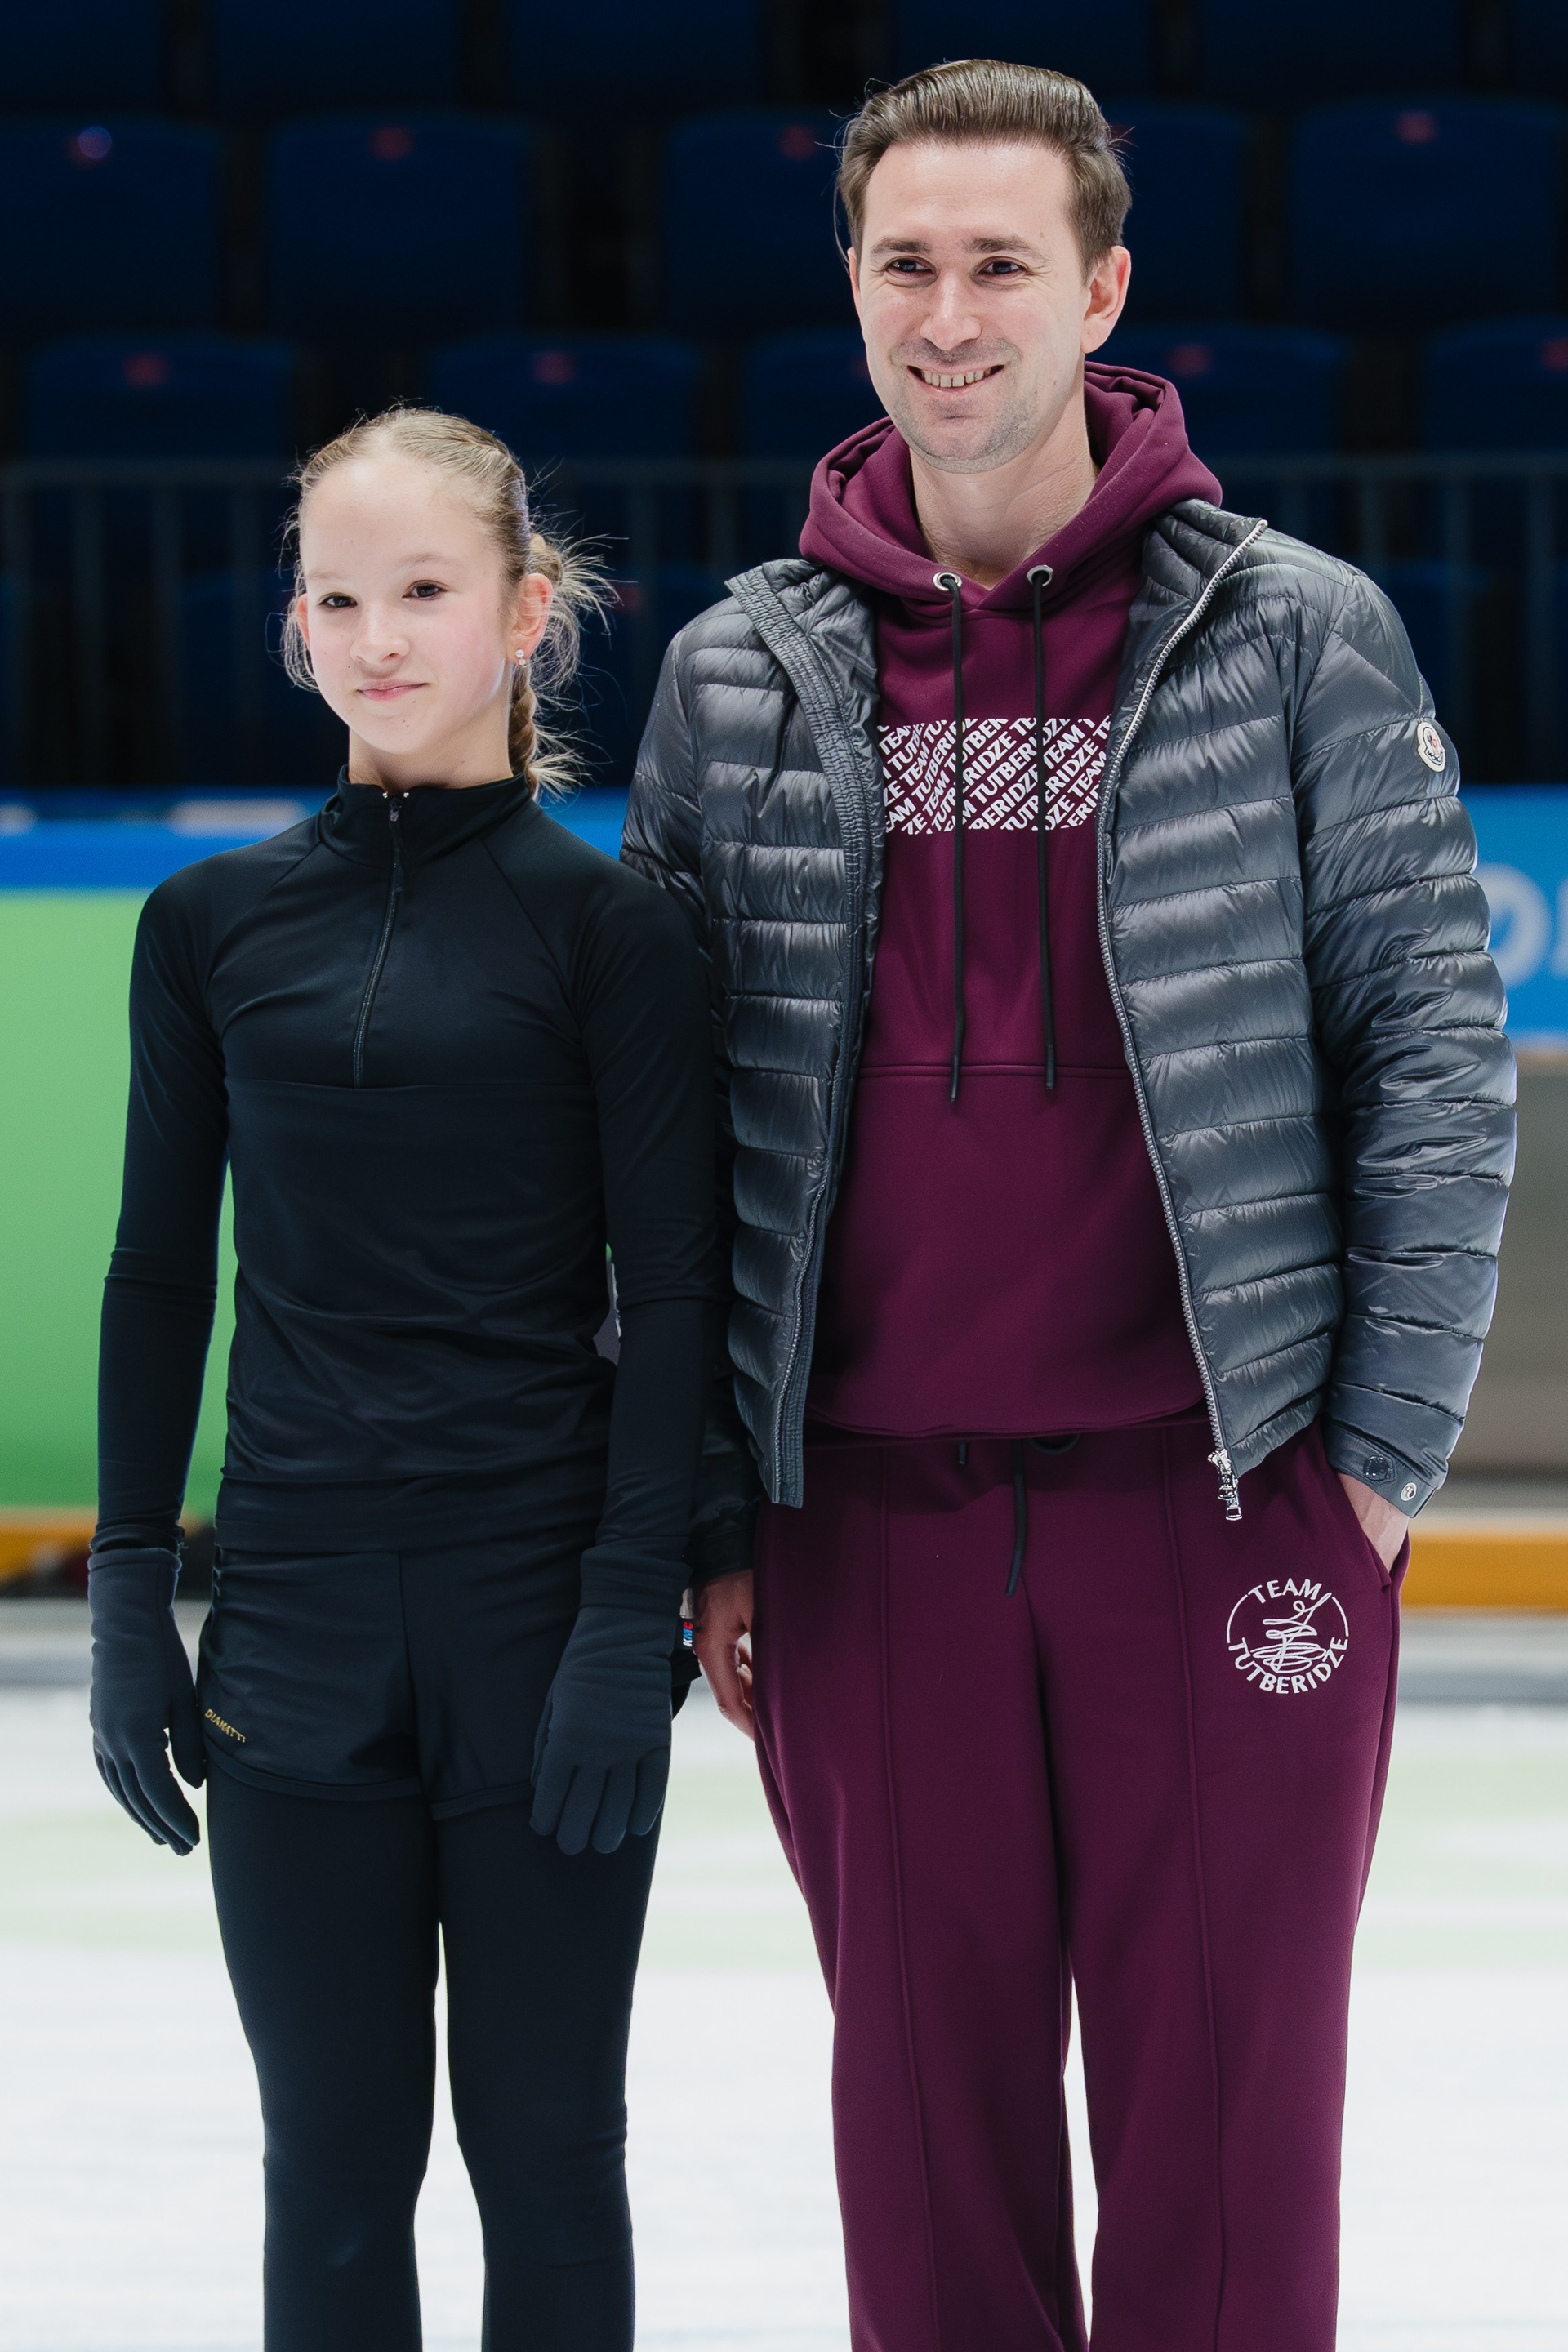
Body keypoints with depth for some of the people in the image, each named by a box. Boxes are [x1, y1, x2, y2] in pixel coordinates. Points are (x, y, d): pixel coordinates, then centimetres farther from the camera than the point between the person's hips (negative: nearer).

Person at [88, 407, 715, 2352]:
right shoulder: (215, 922, 6)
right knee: (335, 2158, 6)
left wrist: (631, 1617, -11)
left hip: (541, 1606, -2)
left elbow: (668, 1294, -4)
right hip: (299, 1615, 2)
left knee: (542, 2146, 5)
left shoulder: (608, 927, -3)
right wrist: (130, 1598, 5)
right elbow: (159, 1272, 10)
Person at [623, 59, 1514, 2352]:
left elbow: (1437, 1041, 1)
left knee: (1225, 2117, 1)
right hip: (871, 1520, 2)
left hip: (1222, 1497, -2)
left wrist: (1384, 1439, -4)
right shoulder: (740, 678, 7)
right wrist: (709, 1520, 5)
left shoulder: (1296, 634, 1)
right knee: (930, 2114, 8)